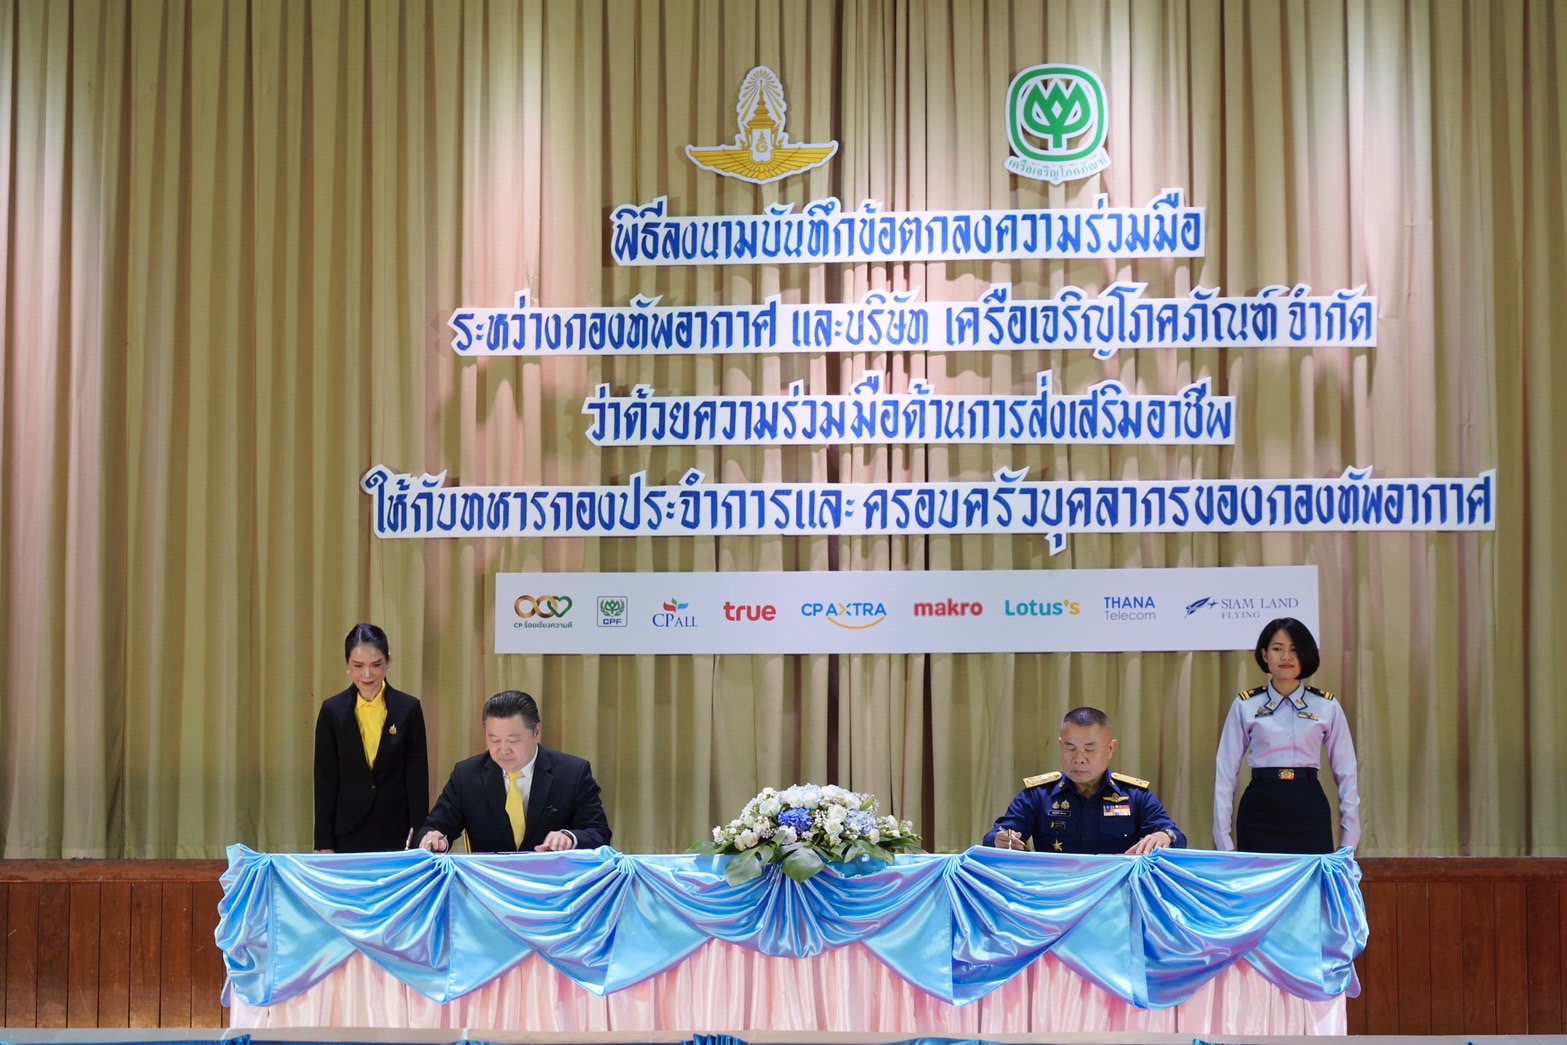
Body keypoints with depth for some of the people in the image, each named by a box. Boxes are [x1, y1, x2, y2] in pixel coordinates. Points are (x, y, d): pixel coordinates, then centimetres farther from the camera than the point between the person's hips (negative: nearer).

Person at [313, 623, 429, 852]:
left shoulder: (408, 709, 0)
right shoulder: (332, 711, 1)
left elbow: (417, 778, 1)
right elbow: (325, 780, 2)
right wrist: (324, 843, 0)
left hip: (397, 832, 0)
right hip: (348, 833, 0)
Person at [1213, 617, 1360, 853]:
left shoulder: (1327, 707, 4)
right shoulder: (1245, 705, 2)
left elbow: (1345, 772, 7)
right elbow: (1226, 771, 3)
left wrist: (1349, 839, 3)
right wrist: (1223, 838, -1)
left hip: (1309, 811, 1)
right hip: (1259, 813, 0)